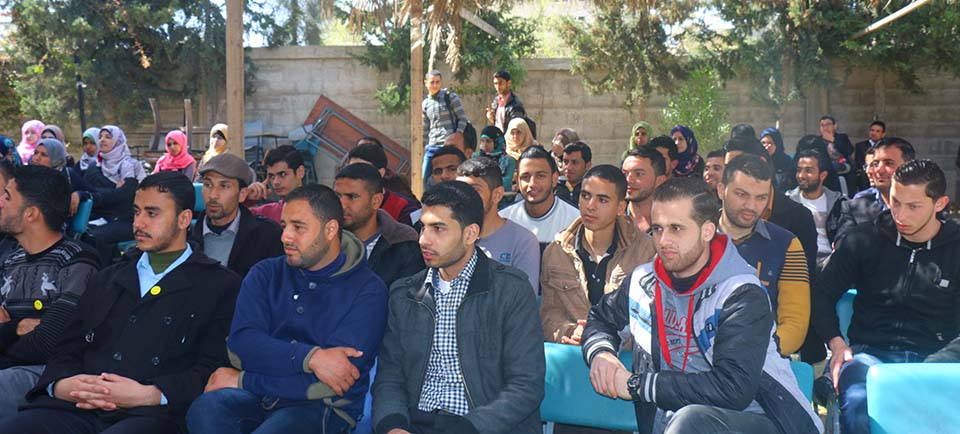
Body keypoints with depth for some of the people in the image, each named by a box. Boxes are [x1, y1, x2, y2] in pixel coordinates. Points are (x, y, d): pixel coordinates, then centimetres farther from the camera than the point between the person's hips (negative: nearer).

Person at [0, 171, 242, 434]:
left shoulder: (219, 285, 8)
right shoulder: (105, 280, 26)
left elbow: (214, 368, -3)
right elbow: (68, 350, 19)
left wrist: (149, 395, -16)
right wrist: (59, 385, -4)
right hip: (78, 410, 5)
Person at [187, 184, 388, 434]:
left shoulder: (368, 290, -2)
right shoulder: (265, 274, 12)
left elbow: (337, 380, -12)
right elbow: (241, 344, -3)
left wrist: (244, 380, -9)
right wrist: (310, 357, -18)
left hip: (324, 408, -4)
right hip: (257, 398, 4)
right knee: (205, 409, -28)